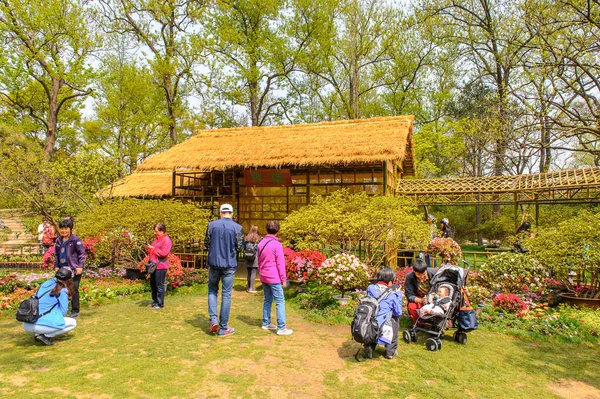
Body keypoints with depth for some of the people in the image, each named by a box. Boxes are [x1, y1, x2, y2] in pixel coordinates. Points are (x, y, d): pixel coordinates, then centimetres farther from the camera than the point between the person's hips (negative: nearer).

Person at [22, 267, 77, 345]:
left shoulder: (45, 283, 13)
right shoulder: (62, 290, -6)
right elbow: (63, 311, -2)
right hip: (40, 325, -7)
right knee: (73, 322, 7)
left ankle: (38, 334, 13)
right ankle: (46, 336, -5)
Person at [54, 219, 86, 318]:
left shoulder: (75, 240, -9)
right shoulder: (58, 241, 11)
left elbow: (82, 253, -9)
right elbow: (56, 255, 22)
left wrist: (80, 266, -13)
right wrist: (56, 266, 14)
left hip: (74, 269, -6)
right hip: (62, 269, 6)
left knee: (74, 289, -4)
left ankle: (75, 311, 6)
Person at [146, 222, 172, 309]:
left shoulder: (166, 240, -11)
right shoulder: (156, 238, 17)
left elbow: (163, 253, -20)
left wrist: (153, 248, -18)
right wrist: (148, 249, 4)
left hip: (161, 266, -9)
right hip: (154, 265, 9)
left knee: (159, 285, -4)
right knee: (153, 284, 16)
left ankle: (160, 304, 5)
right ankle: (155, 301, 29)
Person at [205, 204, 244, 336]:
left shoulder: (212, 225, -3)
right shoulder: (237, 228, -7)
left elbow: (206, 244, 2)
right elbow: (240, 247, -5)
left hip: (214, 263, 1)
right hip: (229, 265, -1)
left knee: (212, 291, 20)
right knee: (226, 295, 6)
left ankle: (214, 319, 4)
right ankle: (223, 328, 13)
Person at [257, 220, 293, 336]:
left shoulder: (261, 243, 8)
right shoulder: (277, 244, -14)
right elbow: (280, 263, -13)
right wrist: (283, 279, -7)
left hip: (264, 277, 8)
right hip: (274, 278, -7)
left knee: (267, 299, 17)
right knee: (280, 301, -4)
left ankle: (266, 323, 24)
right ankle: (281, 328, -6)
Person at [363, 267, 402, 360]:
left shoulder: (370, 289, 7)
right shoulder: (391, 294, -4)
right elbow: (398, 313, 8)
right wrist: (398, 295, 17)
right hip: (380, 332, -4)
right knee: (394, 319, 25)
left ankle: (369, 347, 20)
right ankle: (391, 350, 26)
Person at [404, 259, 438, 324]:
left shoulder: (434, 273, -24)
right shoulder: (410, 278, -23)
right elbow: (409, 295, -19)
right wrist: (421, 300, -38)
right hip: (418, 298, -1)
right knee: (412, 307, -31)